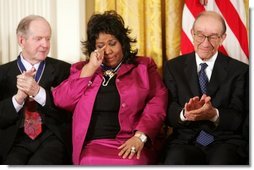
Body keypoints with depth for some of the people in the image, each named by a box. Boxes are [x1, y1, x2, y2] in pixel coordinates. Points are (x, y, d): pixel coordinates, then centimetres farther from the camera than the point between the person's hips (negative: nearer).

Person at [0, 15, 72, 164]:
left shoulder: (63, 69, 10)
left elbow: (68, 110, 1)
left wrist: (38, 92, -13)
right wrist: (18, 98, -14)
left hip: (52, 137, -1)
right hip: (16, 140, 1)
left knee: (38, 164, -31)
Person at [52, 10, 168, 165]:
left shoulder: (143, 66, 15)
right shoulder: (82, 69, 20)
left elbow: (157, 103, 2)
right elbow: (61, 101, 6)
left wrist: (140, 136, -13)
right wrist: (90, 68, 1)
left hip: (131, 144, -1)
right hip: (92, 145, 1)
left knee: (131, 163, -33)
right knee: (92, 162, -32)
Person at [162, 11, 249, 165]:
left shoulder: (239, 70, 5)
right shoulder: (173, 67, 10)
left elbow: (238, 119, -2)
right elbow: (168, 113, 2)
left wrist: (214, 114, -24)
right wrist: (184, 114, -22)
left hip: (225, 141, -1)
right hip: (185, 140, 1)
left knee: (221, 163, -35)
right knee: (173, 162, -33)